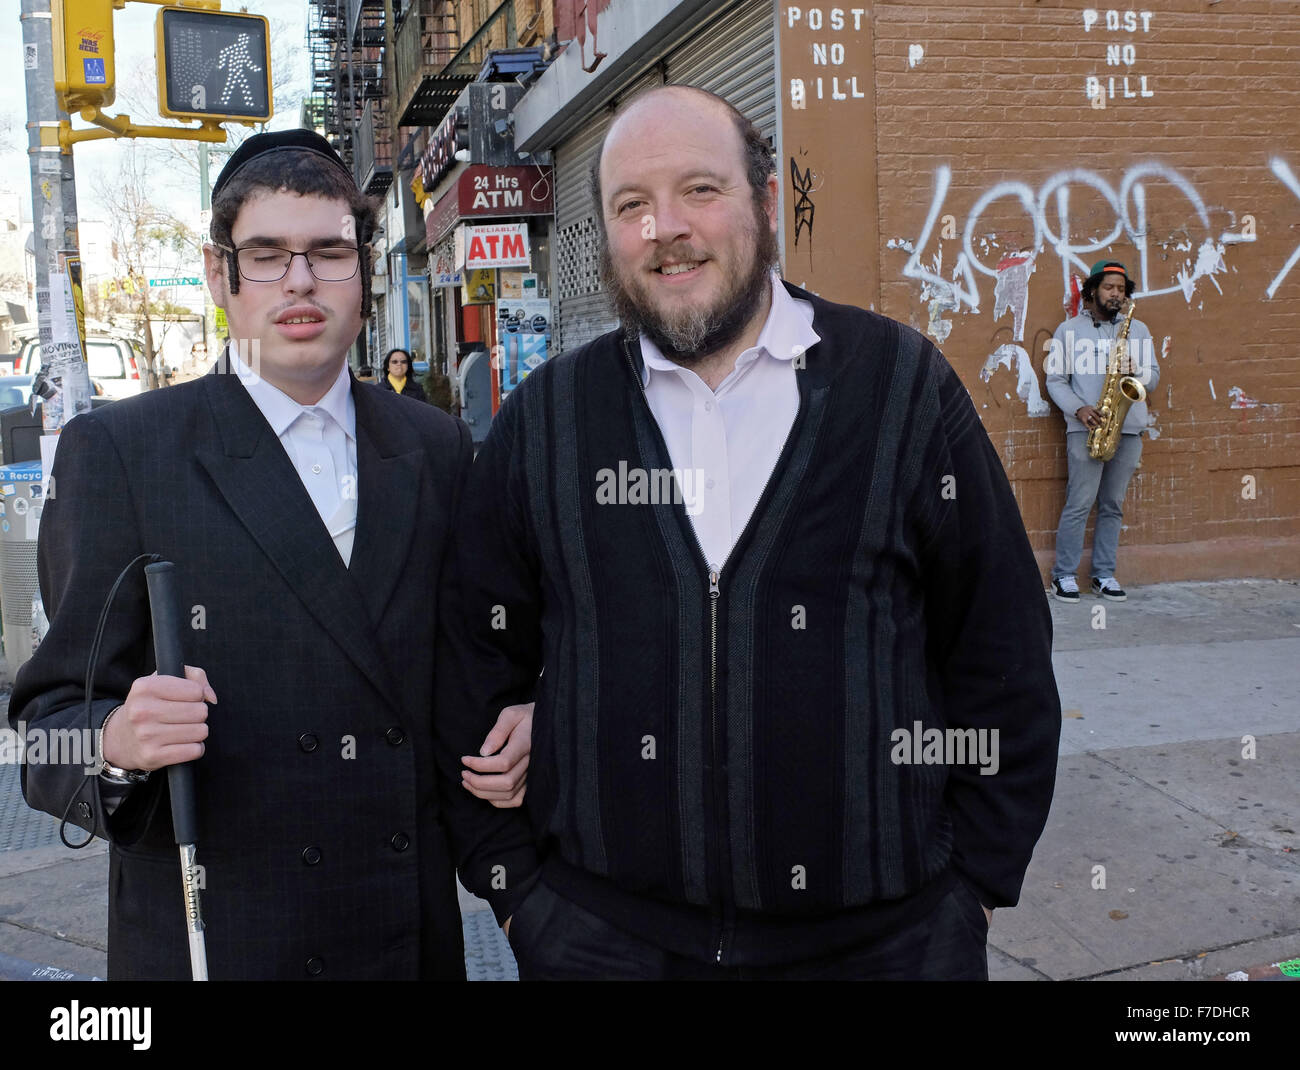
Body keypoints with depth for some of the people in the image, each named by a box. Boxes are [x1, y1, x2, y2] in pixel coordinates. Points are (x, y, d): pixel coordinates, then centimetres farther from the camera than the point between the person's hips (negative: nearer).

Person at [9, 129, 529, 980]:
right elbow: (54, 711, -6)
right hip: (207, 938, -3)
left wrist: (507, 735, -5)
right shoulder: (119, 450, -5)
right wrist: (118, 744, -26)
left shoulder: (438, 449, 6)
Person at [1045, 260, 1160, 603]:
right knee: (1079, 504, -7)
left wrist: (1135, 369, -10)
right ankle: (1063, 575, 1)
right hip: (1086, 428, -3)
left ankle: (1104, 575, 13)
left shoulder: (1138, 329, 16)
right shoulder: (1069, 329, 7)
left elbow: (1153, 377, 13)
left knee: (1113, 506, 7)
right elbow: (1055, 379, 3)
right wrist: (1078, 409, -13)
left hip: (1128, 430, 3)